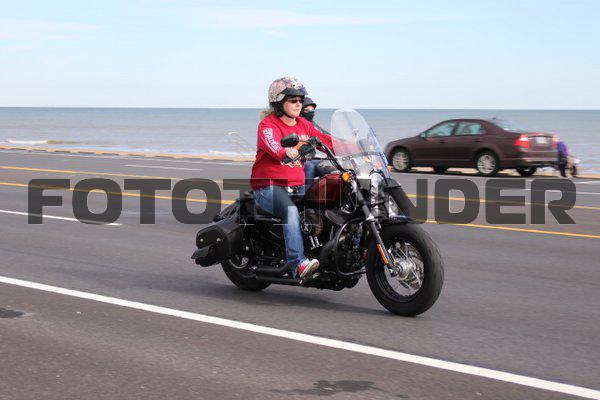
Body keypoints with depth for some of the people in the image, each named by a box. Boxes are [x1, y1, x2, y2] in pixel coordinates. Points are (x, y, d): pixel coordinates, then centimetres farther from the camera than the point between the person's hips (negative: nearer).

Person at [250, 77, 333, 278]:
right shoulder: (268, 125, -6)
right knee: (291, 211, -33)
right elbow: (272, 146, -27)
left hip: (297, 186, 7)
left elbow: (325, 139, 7)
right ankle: (298, 264, -43)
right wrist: (287, 153, -48)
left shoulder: (304, 124, 17)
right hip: (268, 186, -7)